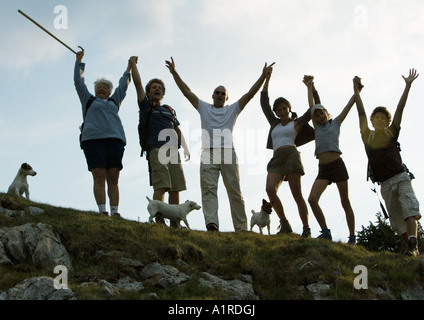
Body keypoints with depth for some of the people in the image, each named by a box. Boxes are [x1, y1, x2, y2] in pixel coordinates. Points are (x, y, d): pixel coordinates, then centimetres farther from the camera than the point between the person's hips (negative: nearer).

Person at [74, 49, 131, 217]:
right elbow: (78, 82, 26)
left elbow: (123, 85, 38)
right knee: (99, 177, -13)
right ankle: (102, 212, -21)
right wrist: (79, 61, 30)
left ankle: (115, 213, -15)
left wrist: (129, 69, 43)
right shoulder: (89, 100, 25)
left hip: (114, 140, 2)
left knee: (113, 179, -7)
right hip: (93, 140, -2)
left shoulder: (114, 101, 30)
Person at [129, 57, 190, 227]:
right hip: (156, 149, -5)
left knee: (175, 188, -3)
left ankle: (174, 224, -3)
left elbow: (178, 130, 27)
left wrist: (186, 148, 17)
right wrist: (133, 63, 12)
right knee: (161, 186, -18)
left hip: (173, 150, 5)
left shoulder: (170, 110, 27)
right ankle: (159, 222, -25)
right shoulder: (146, 106, 15)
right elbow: (137, 83, 8)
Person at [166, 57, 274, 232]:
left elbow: (250, 94, 11)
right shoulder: (204, 108, 21)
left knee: (235, 191, -1)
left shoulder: (233, 109, 20)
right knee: (208, 189, -15)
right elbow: (187, 92, 15)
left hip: (228, 152, 0)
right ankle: (211, 224, -28)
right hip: (208, 153, 0)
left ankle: (241, 228, 1)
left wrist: (263, 76, 2)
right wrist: (174, 73, 7)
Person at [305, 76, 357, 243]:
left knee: (345, 202, 0)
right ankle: (326, 232, -10)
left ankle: (352, 237, 2)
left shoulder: (335, 123, 12)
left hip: (337, 165, -3)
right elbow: (311, 105, 22)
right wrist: (310, 88, 27)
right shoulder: (317, 127, 18)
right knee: (312, 199, -16)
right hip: (323, 169, 3)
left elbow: (349, 105, 10)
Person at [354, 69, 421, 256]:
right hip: (385, 183, 2)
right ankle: (412, 248, 7)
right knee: (397, 219, 2)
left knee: (409, 207, -23)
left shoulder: (391, 133, 8)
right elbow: (361, 112, 12)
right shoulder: (367, 136, 11)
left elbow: (400, 108, 5)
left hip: (400, 176, -2)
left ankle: (412, 242, -37)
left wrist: (408, 86, 2)